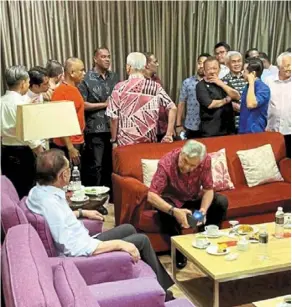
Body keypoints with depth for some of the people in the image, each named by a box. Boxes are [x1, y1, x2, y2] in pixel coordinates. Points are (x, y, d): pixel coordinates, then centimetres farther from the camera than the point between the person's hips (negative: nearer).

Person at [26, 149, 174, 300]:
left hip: (81, 242, 9)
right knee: (142, 240, 2)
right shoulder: (50, 203, -33)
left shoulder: (38, 191, -4)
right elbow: (75, 248, -35)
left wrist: (82, 212, 18)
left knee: (129, 229, 20)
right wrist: (119, 244, -28)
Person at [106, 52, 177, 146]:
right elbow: (172, 108, -3)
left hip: (126, 142, -1)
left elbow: (114, 117, -6)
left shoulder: (120, 88, -7)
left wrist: (114, 140, 5)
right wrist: (169, 134, 1)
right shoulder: (155, 87, -1)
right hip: (150, 142, 2)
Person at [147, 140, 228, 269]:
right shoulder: (166, 163, -33)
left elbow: (208, 189, -15)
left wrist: (203, 210, -35)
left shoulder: (205, 160, -24)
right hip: (172, 200, -3)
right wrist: (174, 211, -53)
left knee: (221, 202, -19)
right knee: (166, 212, -36)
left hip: (194, 198, 4)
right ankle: (178, 251, -14)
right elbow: (151, 196, -38)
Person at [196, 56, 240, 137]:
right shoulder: (201, 85, -5)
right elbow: (210, 104, -18)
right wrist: (227, 100, -1)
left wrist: (221, 83, -6)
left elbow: (237, 97, 1)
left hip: (229, 129, 5)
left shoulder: (223, 82, 15)